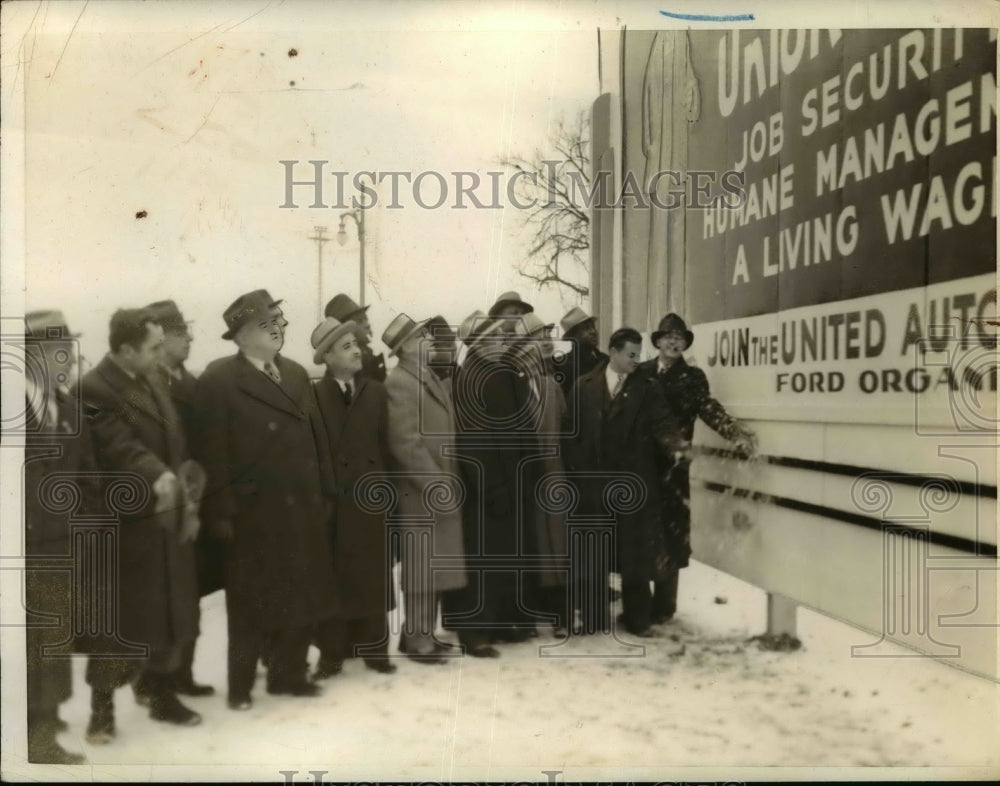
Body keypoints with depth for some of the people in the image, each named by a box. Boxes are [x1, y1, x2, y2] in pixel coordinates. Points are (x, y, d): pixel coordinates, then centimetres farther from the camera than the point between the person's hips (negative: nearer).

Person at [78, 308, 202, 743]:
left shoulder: (150, 383, 12)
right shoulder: (95, 389, -16)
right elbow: (120, 447, -29)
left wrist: (187, 504, 14)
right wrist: (156, 476, -45)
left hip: (167, 520, 8)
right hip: (124, 526, -8)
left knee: (167, 615, 16)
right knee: (118, 620, 4)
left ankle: (162, 697, 32)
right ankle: (102, 710, 20)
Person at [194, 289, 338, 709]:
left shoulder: (297, 374, 13)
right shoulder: (218, 380, -9)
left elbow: (316, 436, 12)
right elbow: (213, 452, -12)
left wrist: (324, 493, 8)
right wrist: (221, 512, -15)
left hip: (302, 509, 6)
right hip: (253, 512, -6)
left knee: (302, 596, 13)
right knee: (253, 604, 6)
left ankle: (288, 674, 29)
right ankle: (240, 686, 22)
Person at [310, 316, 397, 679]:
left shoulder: (376, 392, 6)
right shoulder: (314, 394, -4)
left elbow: (386, 444, 5)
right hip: (331, 501, -3)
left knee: (373, 577, 10)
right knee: (334, 579, 5)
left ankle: (374, 647, 21)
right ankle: (332, 652, 15)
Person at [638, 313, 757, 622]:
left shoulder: (692, 377, 5)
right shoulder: (641, 372, 10)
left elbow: (709, 408, -8)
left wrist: (738, 432, -25)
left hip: (672, 466, -2)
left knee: (670, 534, 0)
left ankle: (663, 604, 12)